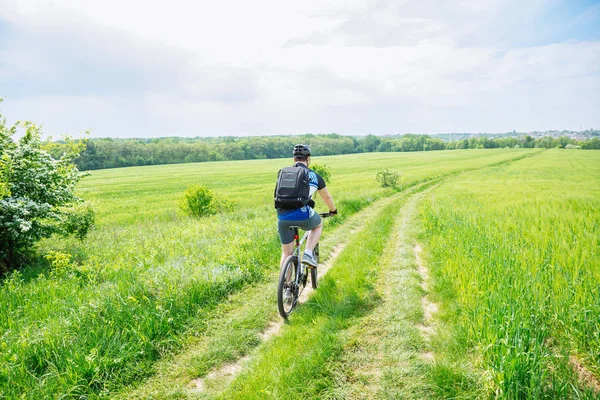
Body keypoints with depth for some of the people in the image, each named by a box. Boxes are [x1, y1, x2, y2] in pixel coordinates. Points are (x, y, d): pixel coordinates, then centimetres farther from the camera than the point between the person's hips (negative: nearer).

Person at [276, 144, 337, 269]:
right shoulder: (314, 176, 11)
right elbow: (327, 197, 24)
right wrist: (333, 210, 45)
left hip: (283, 218, 2)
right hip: (304, 216, -2)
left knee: (286, 253, 18)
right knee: (318, 225, 32)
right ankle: (308, 254, 13)